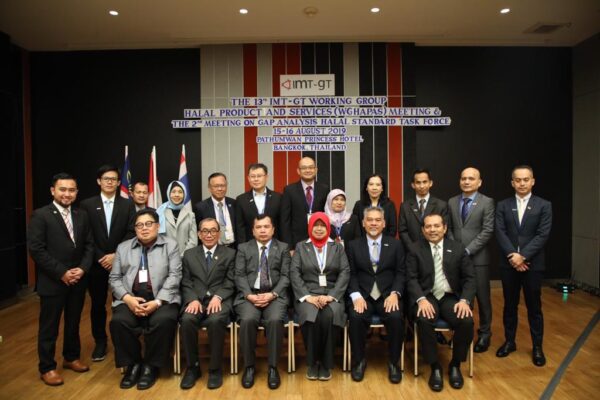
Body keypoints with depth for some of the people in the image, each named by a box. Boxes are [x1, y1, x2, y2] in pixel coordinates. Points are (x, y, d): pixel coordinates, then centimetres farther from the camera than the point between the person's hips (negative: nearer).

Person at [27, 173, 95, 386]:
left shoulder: (82, 215, 7)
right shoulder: (40, 215, -9)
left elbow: (89, 245, 7)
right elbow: (36, 249, -14)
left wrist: (83, 268, -9)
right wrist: (62, 273, -16)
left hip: (77, 280, 5)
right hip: (52, 282, -5)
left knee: (73, 322, 18)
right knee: (49, 327, 8)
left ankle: (71, 357, 36)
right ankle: (47, 367, 23)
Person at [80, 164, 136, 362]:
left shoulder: (128, 205, 3)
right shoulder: (87, 205, 3)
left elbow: (131, 234, -3)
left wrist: (116, 255, -13)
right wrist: (100, 258, -9)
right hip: (97, 263, 1)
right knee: (98, 304, 10)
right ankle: (100, 341, 26)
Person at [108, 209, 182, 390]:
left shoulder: (170, 245, 8)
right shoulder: (123, 247, 16)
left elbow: (174, 276, -2)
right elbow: (114, 278, 10)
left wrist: (157, 302, -16)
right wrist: (128, 298, -9)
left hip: (162, 299, -2)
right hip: (131, 299, 3)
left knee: (164, 320, -32)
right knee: (118, 321, -27)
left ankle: (151, 366, -7)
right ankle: (132, 364, -2)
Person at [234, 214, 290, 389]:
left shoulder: (283, 248, 13)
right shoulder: (243, 248, 14)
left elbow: (285, 276, 4)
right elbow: (240, 275, 4)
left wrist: (272, 294, -13)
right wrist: (249, 295, -13)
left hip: (275, 295, 0)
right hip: (249, 295, 1)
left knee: (275, 320, -31)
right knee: (247, 320, -30)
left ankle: (273, 367, -13)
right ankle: (249, 366, -9)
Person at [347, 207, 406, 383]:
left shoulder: (395, 245, 10)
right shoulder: (353, 245, 10)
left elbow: (401, 273, 5)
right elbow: (351, 274, 3)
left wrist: (395, 293, -12)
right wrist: (356, 295, -13)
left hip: (388, 295, 0)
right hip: (363, 295, 0)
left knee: (396, 318, -29)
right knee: (356, 317, -29)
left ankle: (393, 362, -4)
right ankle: (359, 361, -3)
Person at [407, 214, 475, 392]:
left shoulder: (458, 248, 8)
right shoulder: (415, 249, 3)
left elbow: (469, 278, 5)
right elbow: (411, 279, -3)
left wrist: (464, 300, -12)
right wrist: (421, 299, -21)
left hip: (451, 297, 2)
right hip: (426, 297, -1)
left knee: (467, 321, -27)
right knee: (424, 321, -32)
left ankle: (455, 365, 0)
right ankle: (435, 367, -9)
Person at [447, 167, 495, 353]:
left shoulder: (487, 202, -3)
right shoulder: (452, 202, 9)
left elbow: (487, 231, -9)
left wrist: (467, 250, -14)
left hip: (478, 257, -3)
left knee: (482, 297, 7)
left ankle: (484, 333, 23)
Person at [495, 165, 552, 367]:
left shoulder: (544, 205, 0)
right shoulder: (503, 206, 5)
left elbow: (542, 235, -9)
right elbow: (500, 233, -3)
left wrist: (523, 256, -17)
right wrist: (512, 255, -15)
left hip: (533, 264, -1)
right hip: (509, 263, 2)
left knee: (534, 307, 8)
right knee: (510, 305, 11)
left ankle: (537, 347, 22)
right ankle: (509, 341, 25)